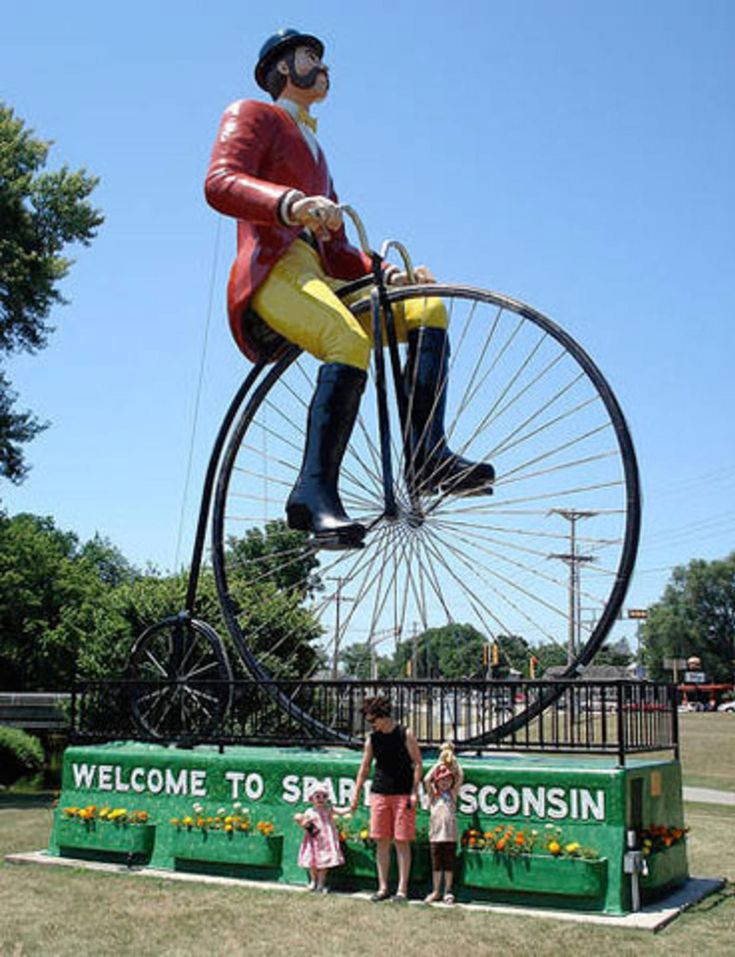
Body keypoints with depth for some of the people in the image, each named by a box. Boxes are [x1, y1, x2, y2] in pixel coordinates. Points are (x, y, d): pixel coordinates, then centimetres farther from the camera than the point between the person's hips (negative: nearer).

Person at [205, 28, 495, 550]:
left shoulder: (314, 152, 36)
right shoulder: (252, 115, 13)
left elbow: (337, 251, 27)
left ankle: (429, 454, -24)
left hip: (316, 278, 8)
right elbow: (220, 182, -10)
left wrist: (389, 271, 5)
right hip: (271, 273, -8)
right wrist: (292, 204, -31)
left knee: (427, 308, -10)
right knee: (352, 341, -35)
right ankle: (315, 490, -42)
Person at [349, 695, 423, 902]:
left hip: (403, 794, -4)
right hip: (379, 794, 4)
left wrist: (414, 792, -10)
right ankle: (383, 888, 13)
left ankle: (402, 889, 4)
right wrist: (356, 794, 8)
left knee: (401, 842, -2)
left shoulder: (405, 734, -4)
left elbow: (417, 763, -3)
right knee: (381, 842, 5)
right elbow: (364, 768, 12)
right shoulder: (372, 739, 7)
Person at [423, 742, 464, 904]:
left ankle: (448, 891, 16)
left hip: (450, 834, 0)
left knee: (449, 864, 5)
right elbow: (426, 780, -11)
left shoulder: (452, 793, 9)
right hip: (435, 834, 0)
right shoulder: (433, 794, 6)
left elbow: (460, 777, -3)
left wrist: (453, 762, -1)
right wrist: (439, 763, -7)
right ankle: (435, 891, 18)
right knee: (436, 864, 7)